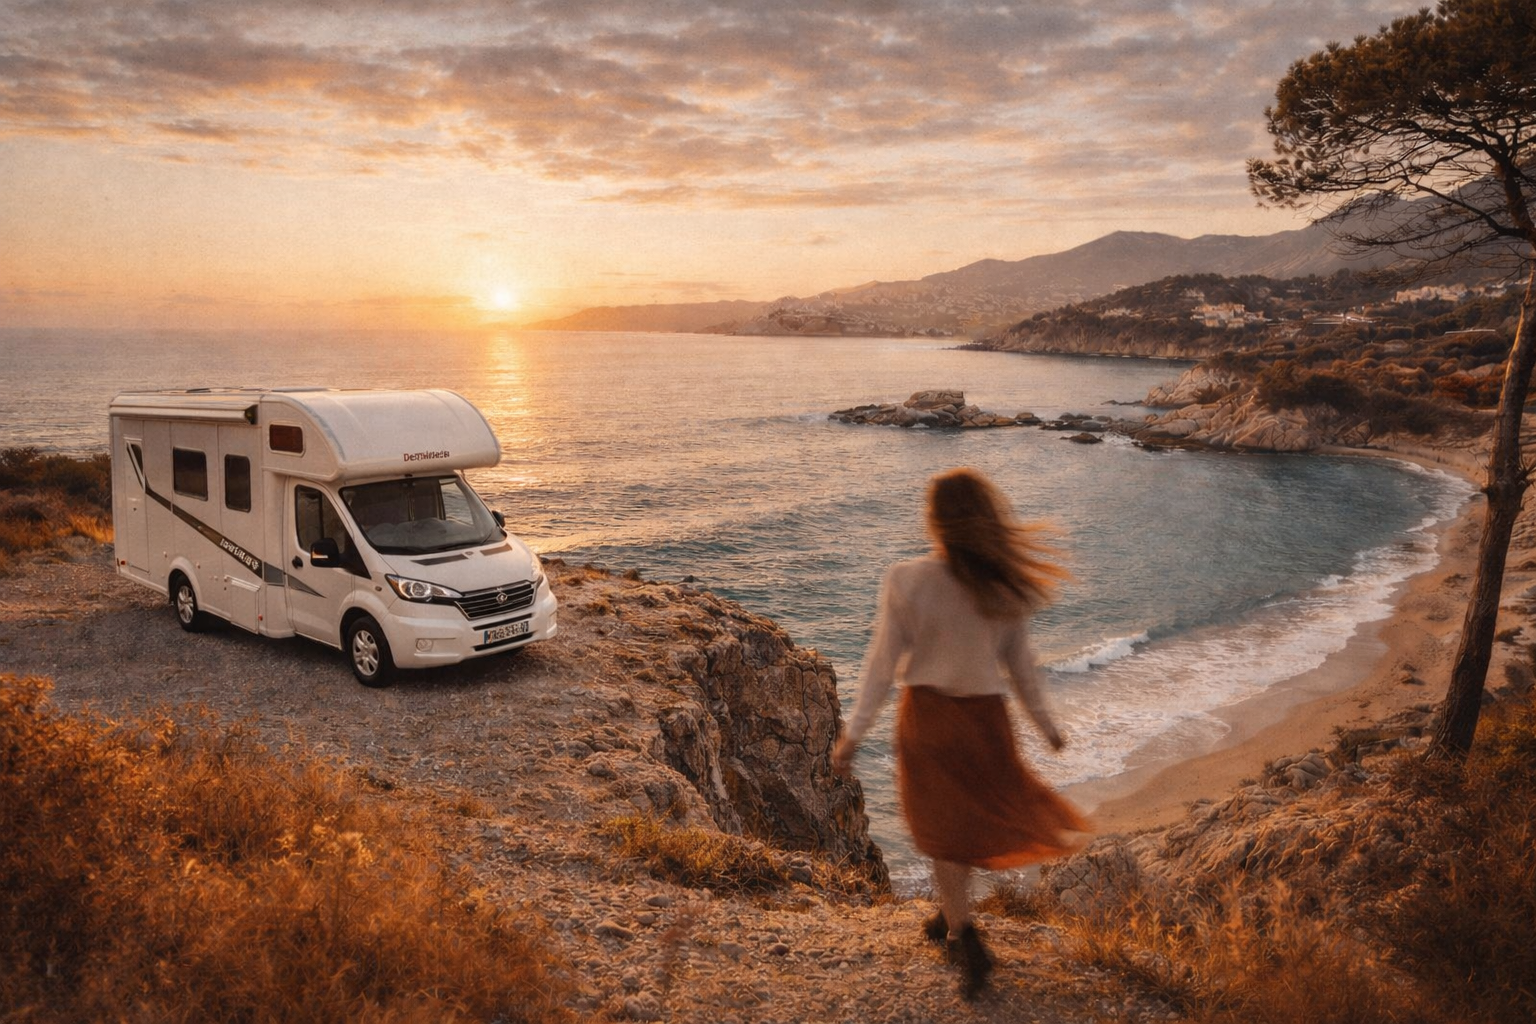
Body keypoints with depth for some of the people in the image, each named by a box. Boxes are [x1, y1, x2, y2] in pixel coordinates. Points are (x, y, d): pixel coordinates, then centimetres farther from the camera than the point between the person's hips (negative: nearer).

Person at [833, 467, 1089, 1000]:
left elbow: (883, 663, -14)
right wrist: (1043, 720, 16)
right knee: (975, 812, 24)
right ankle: (952, 916, 40)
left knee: (942, 827, 14)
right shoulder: (1005, 587, -9)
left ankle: (965, 940, 11)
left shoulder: (905, 581, -18)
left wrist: (853, 732, -6)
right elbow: (1020, 664, 1)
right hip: (985, 716, 3)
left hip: (927, 716, -2)